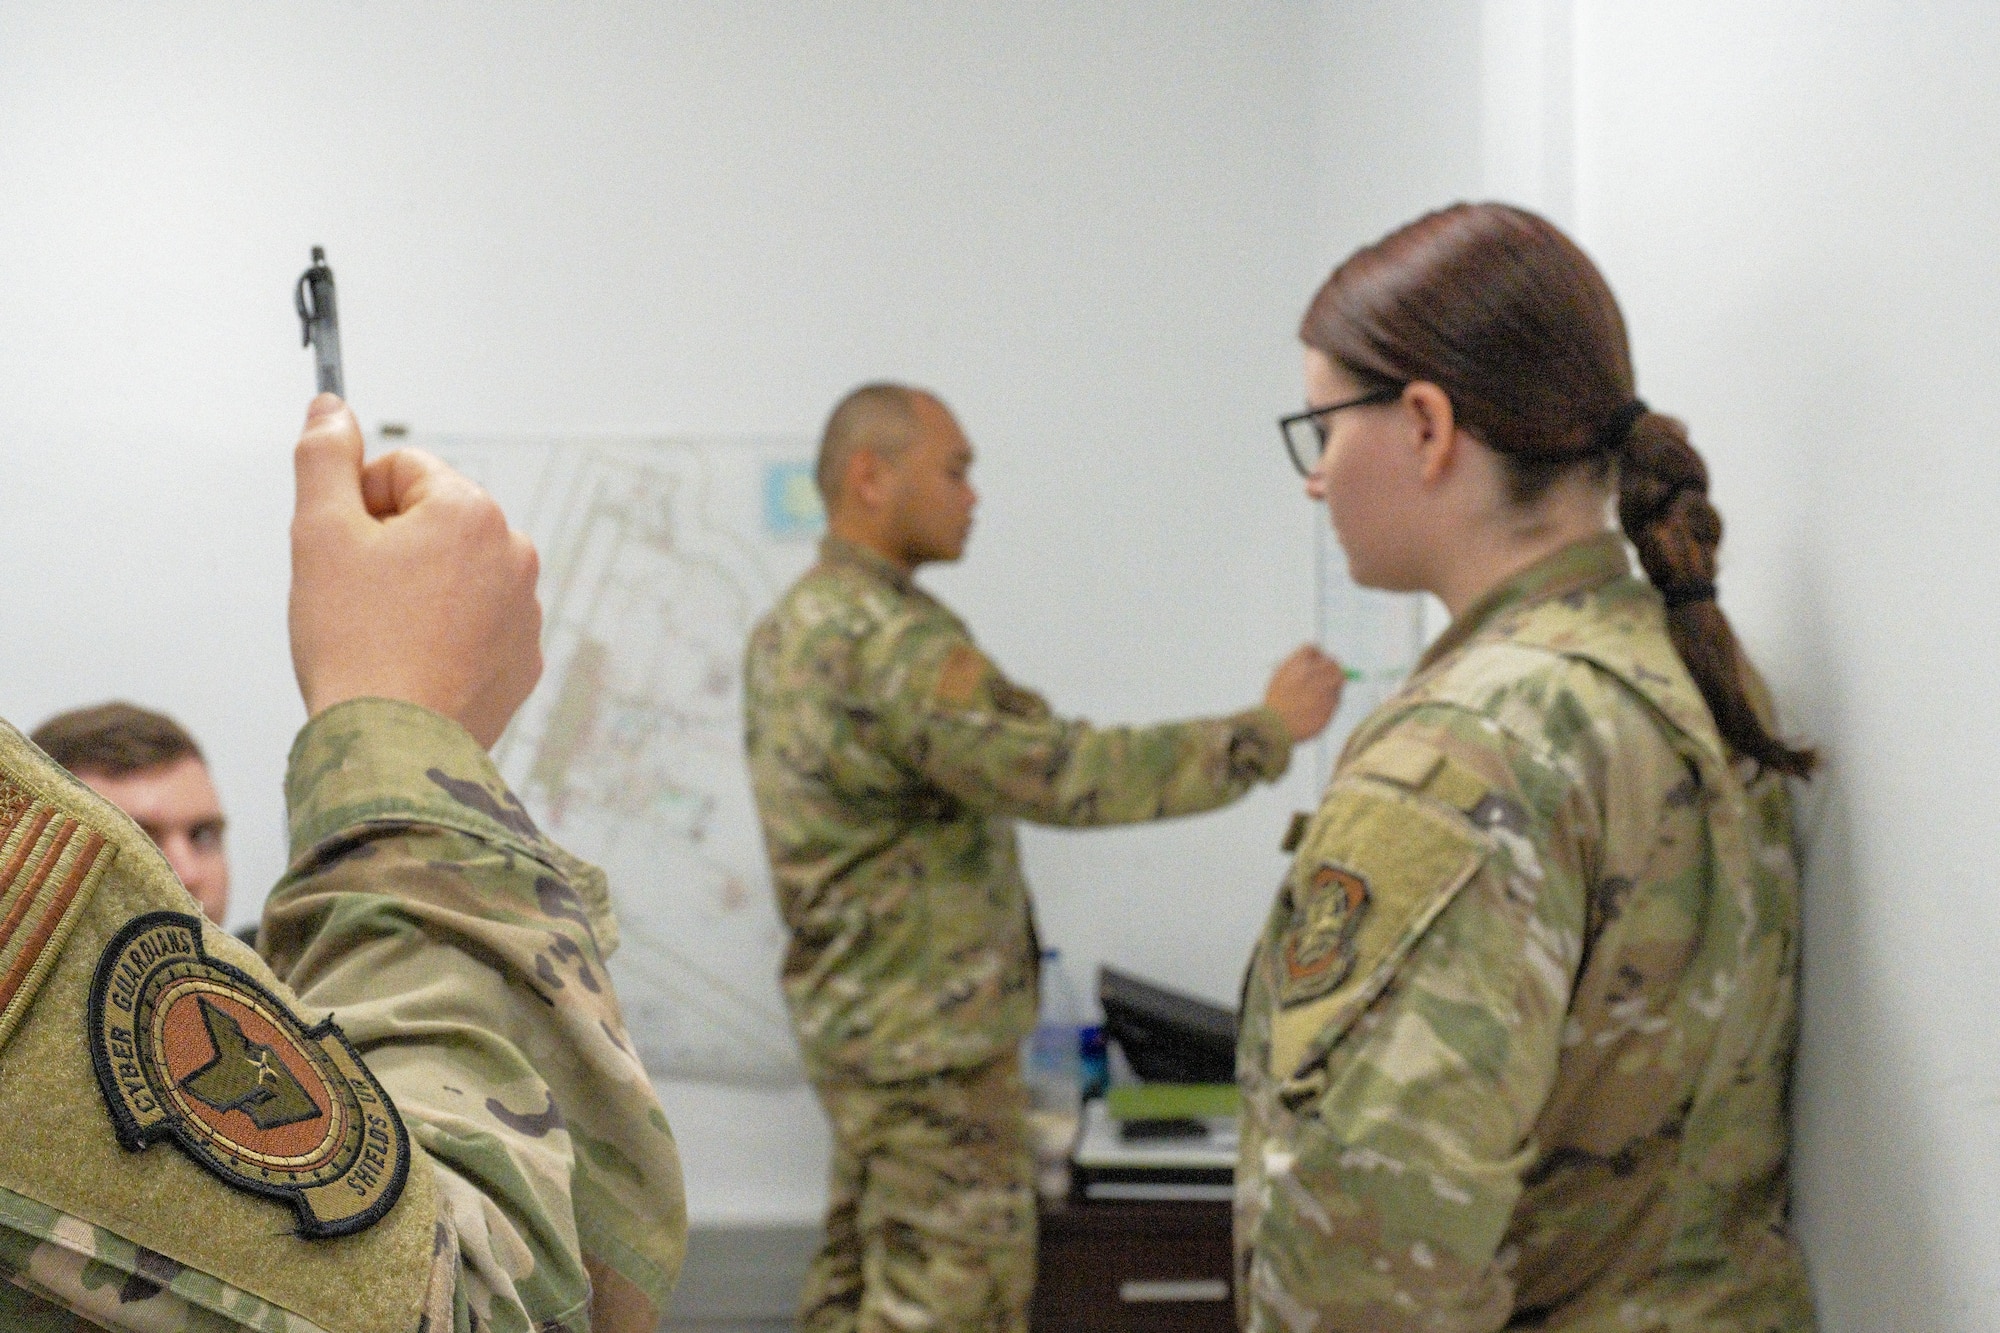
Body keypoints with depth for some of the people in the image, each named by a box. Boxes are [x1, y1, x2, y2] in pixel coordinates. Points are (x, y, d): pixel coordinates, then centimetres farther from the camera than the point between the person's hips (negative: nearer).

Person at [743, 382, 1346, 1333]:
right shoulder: (890, 641, -24)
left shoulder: (789, 629, 9)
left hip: (852, 1016, 10)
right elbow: (1066, 776, -29)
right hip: (932, 1038, -10)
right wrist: (1266, 732, -23)